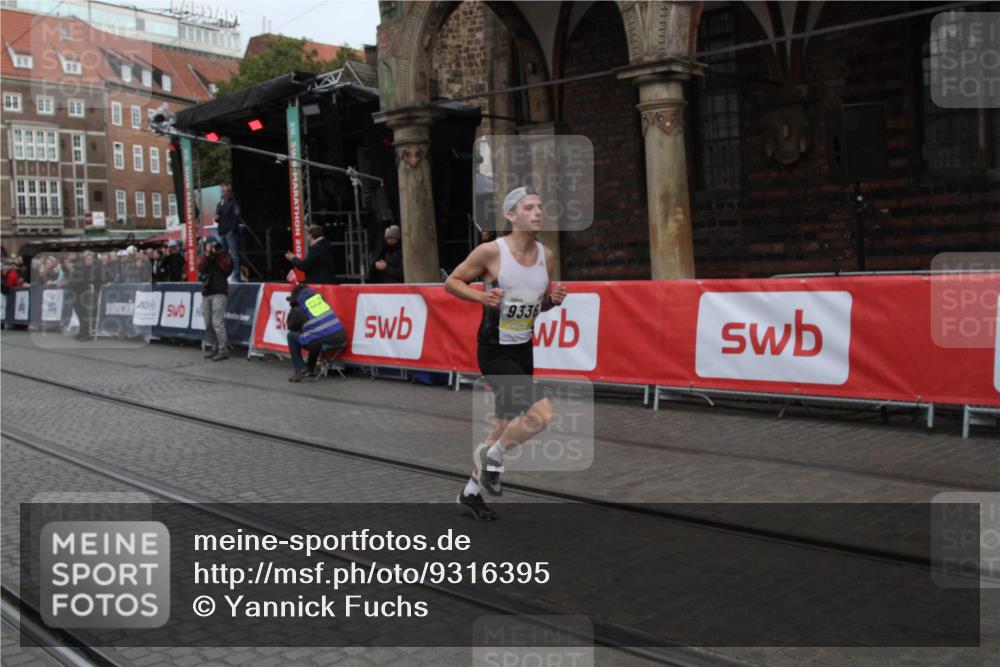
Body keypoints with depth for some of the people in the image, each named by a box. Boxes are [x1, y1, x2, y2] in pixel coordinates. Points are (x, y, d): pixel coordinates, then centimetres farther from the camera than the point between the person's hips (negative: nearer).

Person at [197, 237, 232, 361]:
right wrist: (207, 254, -10)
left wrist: (216, 255, -10)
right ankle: (212, 347, 16)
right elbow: (200, 268, -3)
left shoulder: (223, 254, 5)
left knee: (217, 322, -13)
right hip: (206, 292, 5)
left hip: (219, 292, -5)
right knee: (208, 324, 6)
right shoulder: (203, 256, 16)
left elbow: (227, 268, -11)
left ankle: (223, 350, -12)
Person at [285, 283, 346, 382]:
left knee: (291, 336, 16)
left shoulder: (298, 310, 0)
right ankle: (310, 369, 40)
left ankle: (300, 369, 12)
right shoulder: (319, 297, 13)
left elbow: (291, 327, 16)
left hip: (323, 343, -6)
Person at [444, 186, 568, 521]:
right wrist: (482, 296, -21)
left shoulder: (546, 255, 2)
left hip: (524, 350, 7)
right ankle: (492, 455, 7)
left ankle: (471, 490, 34)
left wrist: (554, 298, -6)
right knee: (542, 414, -20)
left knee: (504, 426, 15)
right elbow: (452, 282, -4)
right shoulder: (491, 251, -15)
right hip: (495, 351, -7)